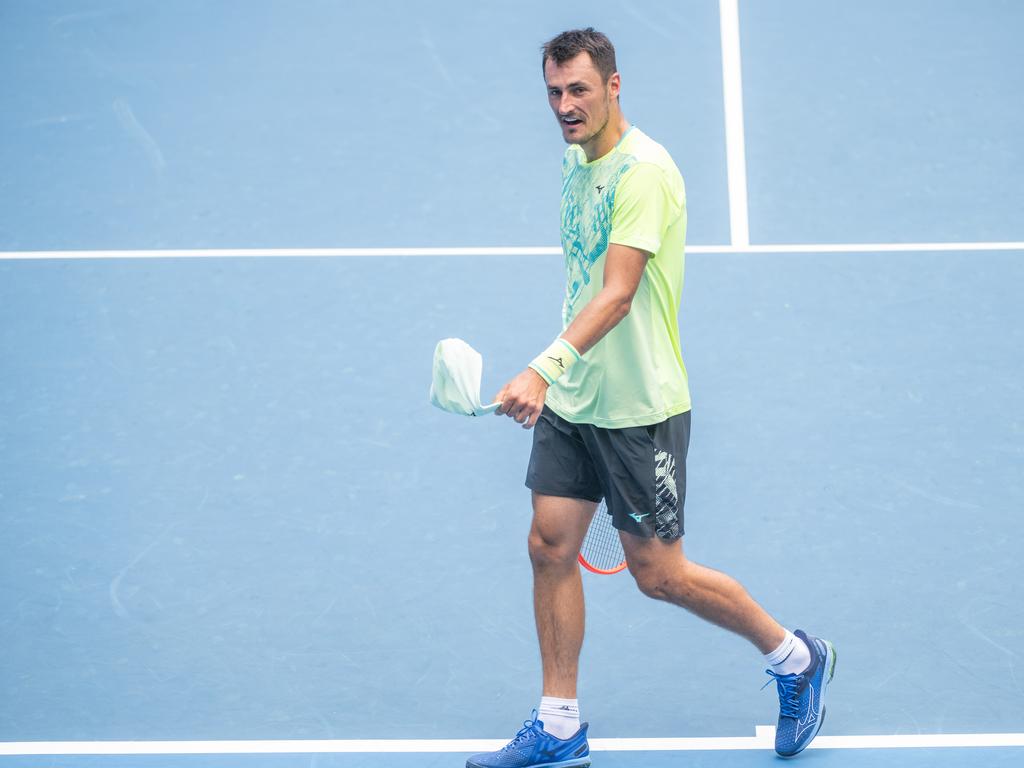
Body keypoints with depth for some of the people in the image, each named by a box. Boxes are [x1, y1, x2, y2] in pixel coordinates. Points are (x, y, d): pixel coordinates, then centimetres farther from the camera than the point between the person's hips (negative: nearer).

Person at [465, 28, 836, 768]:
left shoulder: (643, 171, -21)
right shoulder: (577, 161, 7)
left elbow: (617, 293, -31)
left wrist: (544, 369, -43)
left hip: (640, 408, -8)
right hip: (570, 400, 8)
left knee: (659, 573, 1)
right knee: (551, 545, 4)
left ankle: (795, 657, 22)